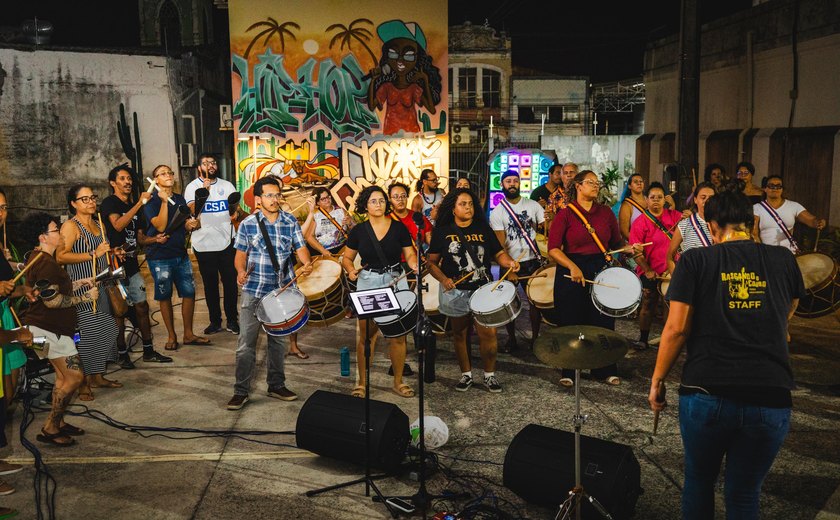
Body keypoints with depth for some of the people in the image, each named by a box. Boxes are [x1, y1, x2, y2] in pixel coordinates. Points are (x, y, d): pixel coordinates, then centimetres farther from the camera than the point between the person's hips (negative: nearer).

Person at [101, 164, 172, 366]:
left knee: (142, 306, 8)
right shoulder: (109, 203, -7)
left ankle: (148, 351, 15)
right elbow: (118, 225, -25)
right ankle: (122, 354, 9)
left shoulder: (134, 206, 16)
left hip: (132, 264, 7)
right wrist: (140, 203, -24)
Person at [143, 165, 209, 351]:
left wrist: (191, 224, -8)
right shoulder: (151, 202, -6)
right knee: (165, 296, 5)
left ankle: (188, 334, 16)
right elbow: (161, 226, -19)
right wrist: (164, 201, -22)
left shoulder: (180, 199, 11)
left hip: (181, 254, 5)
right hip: (160, 257, -5)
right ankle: (171, 336, 16)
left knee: (189, 292, 4)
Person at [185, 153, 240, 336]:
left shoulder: (227, 185, 9)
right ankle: (215, 321, 16)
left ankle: (232, 320, 13)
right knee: (210, 283, 7)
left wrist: (236, 213, -11)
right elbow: (193, 210, -13)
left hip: (226, 240, 2)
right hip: (203, 243, -1)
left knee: (230, 281, 3)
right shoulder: (192, 187, 1)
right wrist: (203, 190, -23)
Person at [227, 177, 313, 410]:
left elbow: (300, 248, 0)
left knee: (279, 340, 14)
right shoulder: (248, 224, -4)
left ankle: (276, 385, 28)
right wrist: (241, 271, -19)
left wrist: (307, 263, -22)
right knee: (246, 342, -3)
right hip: (254, 290, -2)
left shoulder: (291, 222, 1)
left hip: (283, 289, 3)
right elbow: (241, 254, 2)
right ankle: (241, 391, 9)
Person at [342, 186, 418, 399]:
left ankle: (398, 382, 17)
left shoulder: (399, 228, 3)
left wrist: (413, 264, -17)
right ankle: (362, 382, 14)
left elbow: (409, 254, 5)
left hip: (395, 281, 0)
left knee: (397, 335, 3)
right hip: (368, 283, 0)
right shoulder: (358, 231, 4)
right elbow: (347, 257, 11)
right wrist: (351, 270, -9)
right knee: (365, 334, 1)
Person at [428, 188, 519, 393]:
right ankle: (466, 374, 27)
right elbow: (432, 262, 2)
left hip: (483, 290, 1)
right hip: (455, 292, 0)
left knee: (489, 333, -6)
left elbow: (498, 253, 6)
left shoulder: (483, 229, 5)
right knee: (459, 334, 10)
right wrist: (443, 279, -15)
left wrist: (509, 262, -15)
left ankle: (490, 375, 12)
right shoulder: (442, 232, 0)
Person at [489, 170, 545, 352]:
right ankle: (511, 339, 21)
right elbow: (500, 244, -9)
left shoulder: (532, 205, 3)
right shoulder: (497, 213, -3)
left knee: (535, 300, 5)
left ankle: (535, 337, 18)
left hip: (533, 261, 1)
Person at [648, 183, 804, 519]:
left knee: (699, 481, 22)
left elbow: (676, 328, -4)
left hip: (706, 395, -1)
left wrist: (657, 380, 6)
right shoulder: (784, 261, 9)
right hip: (771, 399, 2)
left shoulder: (696, 260, 1)